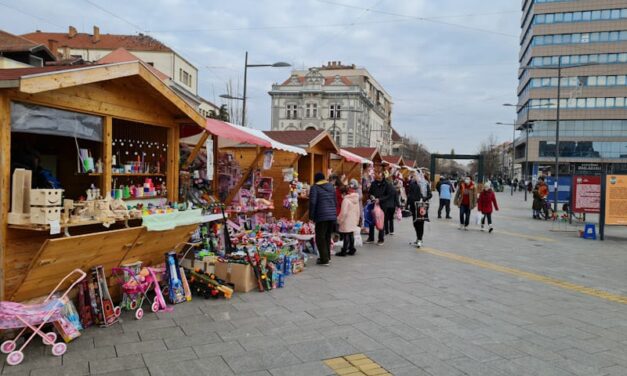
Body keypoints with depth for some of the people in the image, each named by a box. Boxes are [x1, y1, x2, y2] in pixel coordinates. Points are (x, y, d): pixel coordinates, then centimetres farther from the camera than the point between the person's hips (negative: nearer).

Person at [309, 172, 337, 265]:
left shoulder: (315, 187, -3)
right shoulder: (331, 186, 14)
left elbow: (312, 202, -11)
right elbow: (335, 201, 15)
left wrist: (311, 216, -6)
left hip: (322, 216, -6)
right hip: (332, 215, 6)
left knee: (320, 237, 1)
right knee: (328, 237, 17)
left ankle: (324, 259, -2)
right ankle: (327, 257, 25)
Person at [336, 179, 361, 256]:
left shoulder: (346, 199, -19)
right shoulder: (356, 199, 4)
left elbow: (344, 212, -19)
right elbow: (358, 211, 12)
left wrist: (339, 219, -8)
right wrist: (357, 219, 21)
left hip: (346, 222, -7)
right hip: (353, 221, 7)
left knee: (346, 236, -2)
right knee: (351, 235, 15)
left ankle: (344, 251, 4)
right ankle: (351, 249, 22)